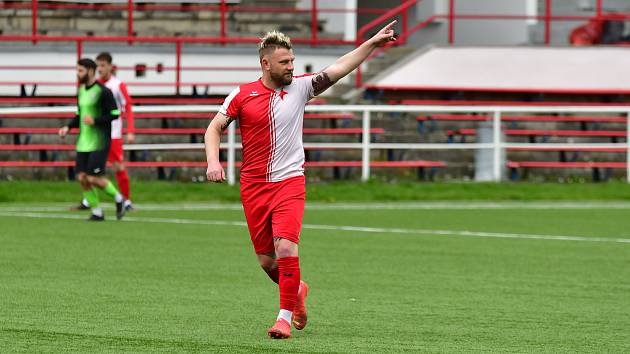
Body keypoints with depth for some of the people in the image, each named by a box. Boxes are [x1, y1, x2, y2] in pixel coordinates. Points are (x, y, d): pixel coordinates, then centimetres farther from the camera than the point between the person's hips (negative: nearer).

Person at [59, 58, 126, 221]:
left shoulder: (103, 91, -11)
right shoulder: (81, 90, 12)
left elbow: (115, 114, -13)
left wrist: (95, 121, -23)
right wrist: (68, 127, 5)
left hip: (99, 143, -7)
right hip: (83, 143, 7)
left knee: (93, 178, -11)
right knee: (82, 178, 0)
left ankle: (118, 198, 14)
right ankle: (97, 212, 11)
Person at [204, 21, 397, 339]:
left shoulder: (300, 88, 2)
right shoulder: (242, 95, 1)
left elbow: (337, 70, -3)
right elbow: (214, 128, 5)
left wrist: (372, 44, -13)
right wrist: (213, 161, -12)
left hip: (289, 182, -1)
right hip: (253, 186, 1)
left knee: (286, 247, -21)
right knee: (266, 261, 7)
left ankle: (285, 317, -14)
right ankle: (297, 290, 37)